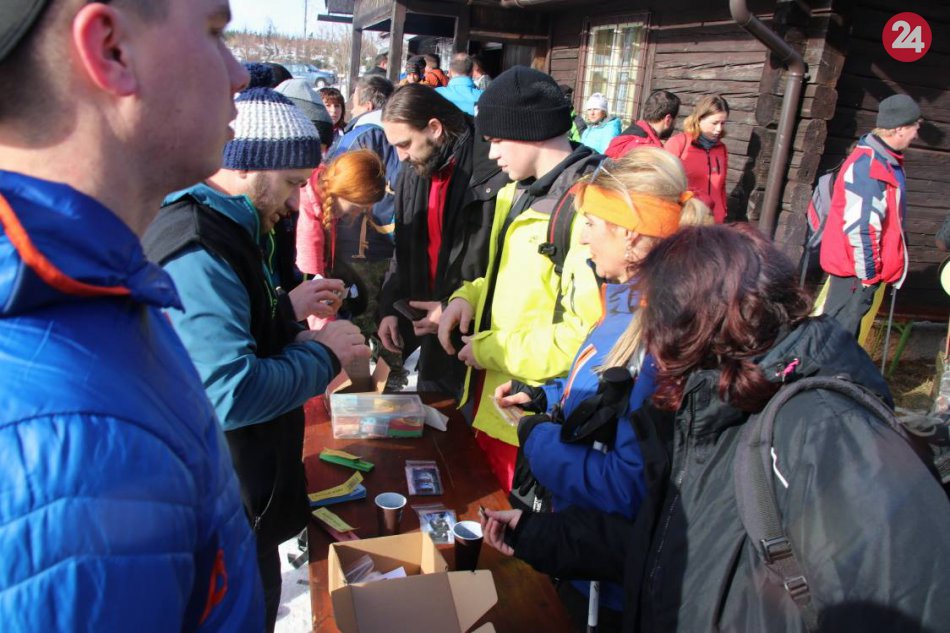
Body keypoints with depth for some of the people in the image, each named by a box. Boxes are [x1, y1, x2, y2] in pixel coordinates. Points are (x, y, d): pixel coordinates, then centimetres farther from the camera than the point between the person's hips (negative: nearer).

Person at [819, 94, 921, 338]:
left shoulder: (885, 160, 12)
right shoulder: (868, 166, -21)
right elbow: (860, 224, -24)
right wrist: (867, 270, -18)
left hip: (865, 266, 10)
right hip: (856, 268, -10)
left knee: (845, 328, 17)